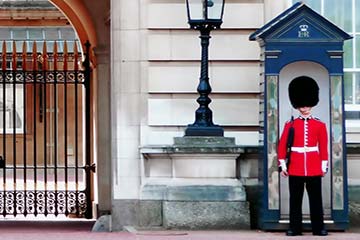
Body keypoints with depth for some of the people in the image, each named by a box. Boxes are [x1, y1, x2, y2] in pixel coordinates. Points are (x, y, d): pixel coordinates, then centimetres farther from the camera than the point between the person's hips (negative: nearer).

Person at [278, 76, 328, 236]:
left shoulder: (320, 125, 5)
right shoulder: (290, 125, 4)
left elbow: (324, 147, 6)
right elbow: (282, 146, 4)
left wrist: (324, 166, 3)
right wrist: (282, 165, -1)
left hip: (314, 168, 0)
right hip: (295, 168, 0)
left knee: (316, 198, 3)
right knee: (295, 199, 3)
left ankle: (318, 227, 9)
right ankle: (295, 227, 9)